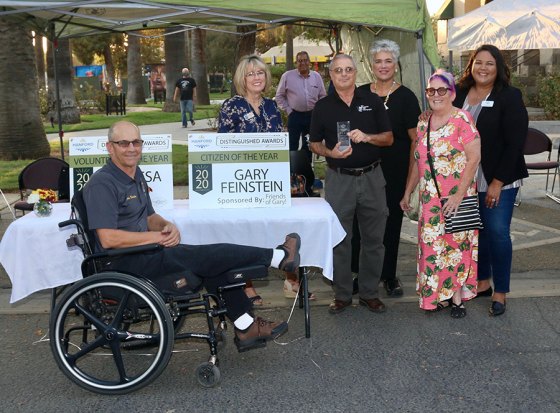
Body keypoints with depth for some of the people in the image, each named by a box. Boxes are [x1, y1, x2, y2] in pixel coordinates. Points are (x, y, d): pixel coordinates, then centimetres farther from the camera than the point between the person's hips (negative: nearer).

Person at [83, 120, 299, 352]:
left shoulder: (136, 176, 13)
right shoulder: (102, 184, -16)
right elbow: (108, 239, -24)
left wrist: (167, 227, -4)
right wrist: (159, 237, -20)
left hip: (144, 253, 9)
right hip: (124, 265, -9)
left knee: (216, 262, 0)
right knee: (209, 257, -14)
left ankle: (246, 328, 3)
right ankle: (279, 257, 0)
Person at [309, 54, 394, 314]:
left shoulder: (372, 101, 4)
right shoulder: (323, 107, 5)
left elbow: (389, 138, 5)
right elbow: (314, 144, 8)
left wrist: (366, 137, -14)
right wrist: (331, 153, -12)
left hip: (372, 177, 1)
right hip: (338, 179, 0)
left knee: (373, 238, 7)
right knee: (339, 239, 3)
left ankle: (370, 293, 20)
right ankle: (342, 294, 16)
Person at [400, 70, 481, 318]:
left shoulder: (462, 120, -9)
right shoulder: (423, 124, 10)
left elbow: (474, 158, -14)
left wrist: (459, 195, -17)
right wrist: (407, 193, 16)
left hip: (457, 198, -5)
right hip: (430, 200, 5)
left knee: (456, 245, 2)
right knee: (431, 246, 7)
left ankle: (457, 298, 14)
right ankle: (438, 296, 19)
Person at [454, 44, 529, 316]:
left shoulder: (509, 97, -7)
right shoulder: (459, 95, 5)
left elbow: (515, 144, -11)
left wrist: (498, 182, -14)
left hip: (499, 181, -4)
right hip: (467, 179, 4)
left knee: (497, 232, -3)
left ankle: (500, 292, 10)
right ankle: (482, 282, 28)